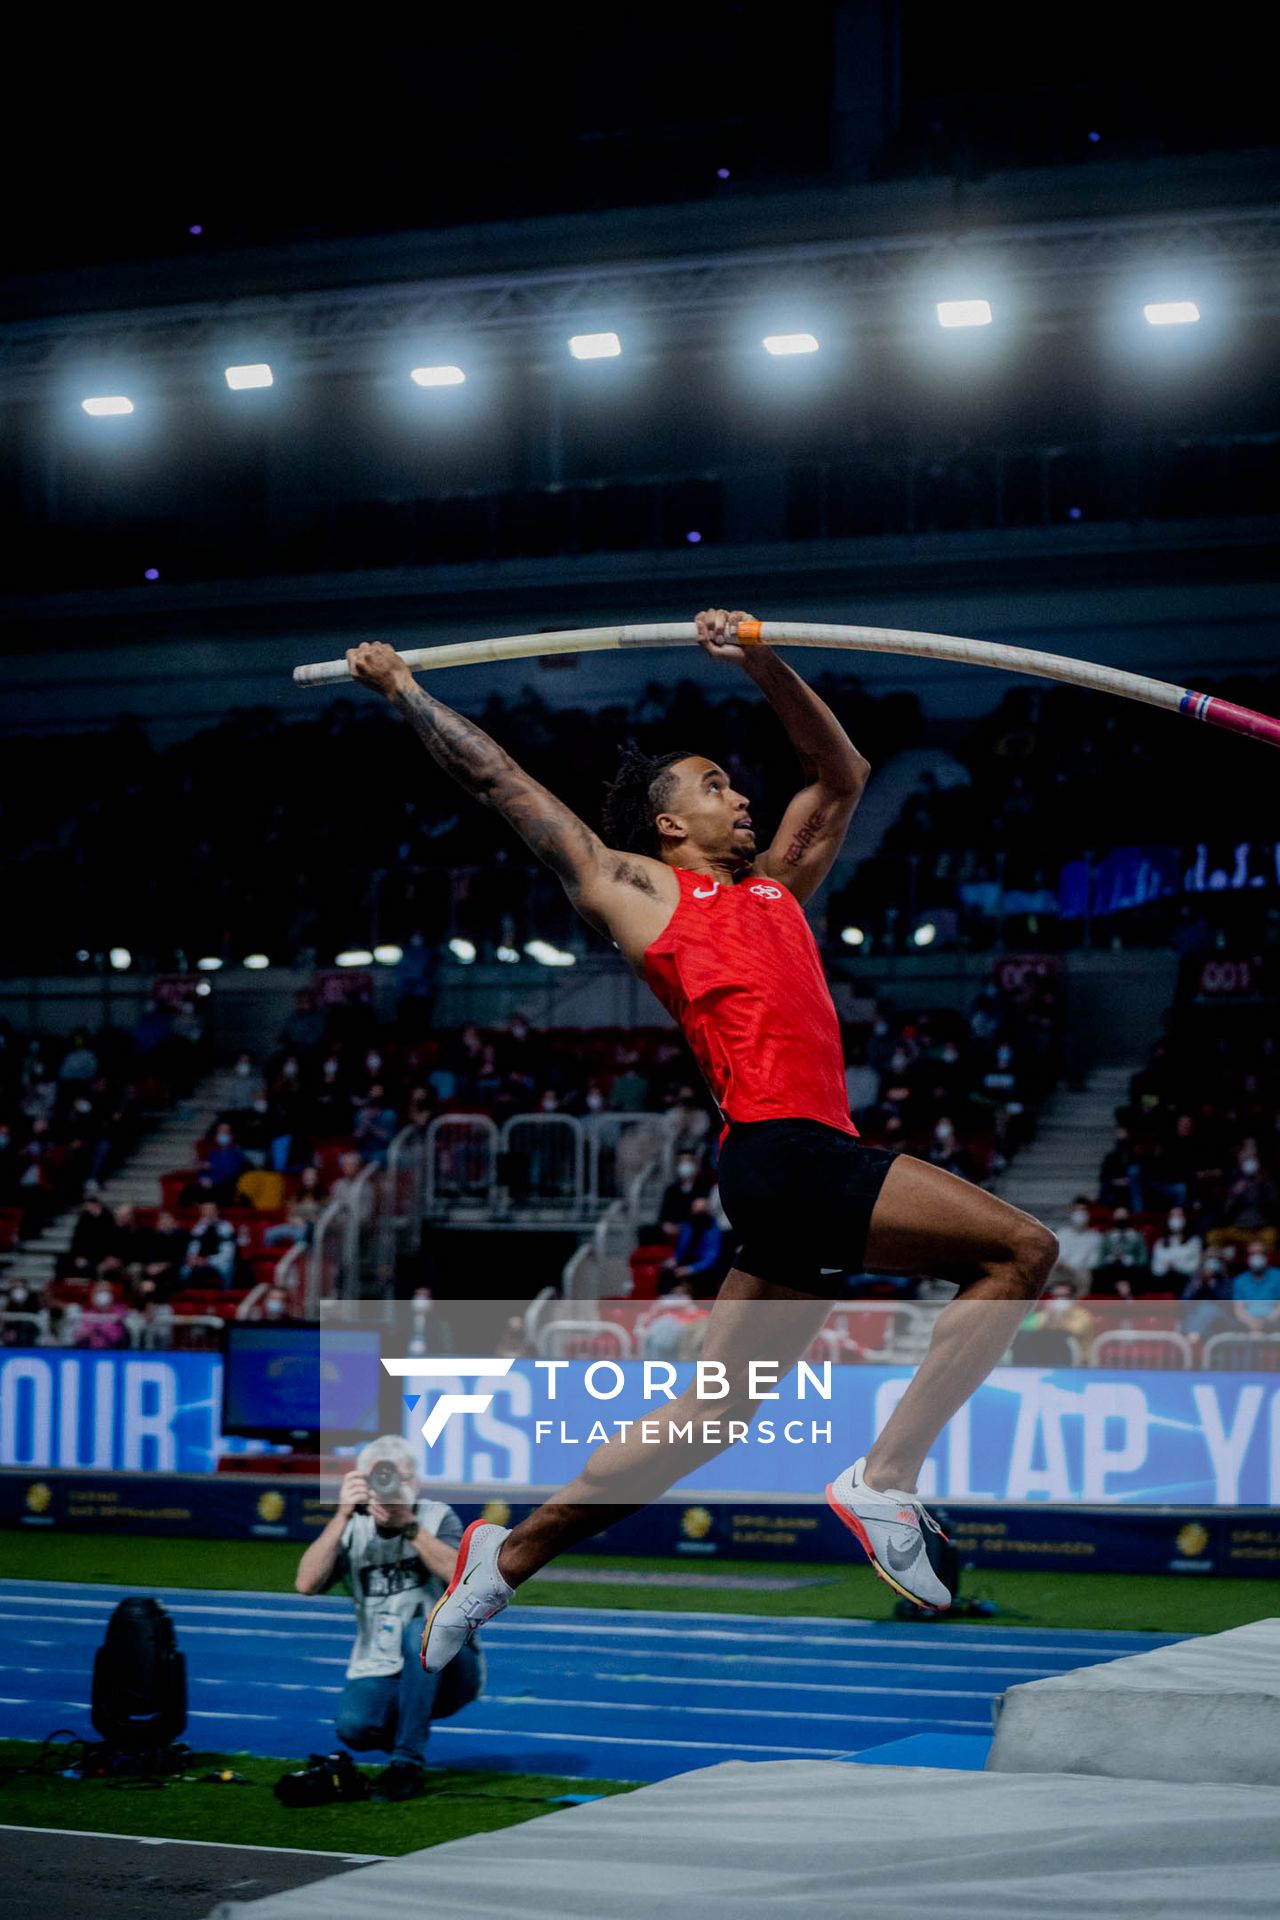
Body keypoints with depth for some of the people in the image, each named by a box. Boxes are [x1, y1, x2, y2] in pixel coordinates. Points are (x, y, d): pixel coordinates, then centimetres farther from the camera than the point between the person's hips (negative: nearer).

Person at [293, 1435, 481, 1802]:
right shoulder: (353, 1530, 1)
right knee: (353, 1726, -30)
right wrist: (342, 1517, -22)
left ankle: (407, 1764, -24)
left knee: (420, 1631, -35)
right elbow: (306, 1584, -15)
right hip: (379, 1676, 2)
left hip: (447, 1668, -2)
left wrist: (408, 1524, -31)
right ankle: (400, 1736, 9)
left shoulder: (437, 1518, -5)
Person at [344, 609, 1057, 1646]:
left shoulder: (775, 886, 27)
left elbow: (841, 772, 33)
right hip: (782, 1145, -7)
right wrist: (405, 689, 25)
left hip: (816, 1156, 8)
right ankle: (884, 1480, -16)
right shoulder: (635, 888, 10)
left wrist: (762, 661, 21)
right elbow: (506, 783, 18)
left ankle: (510, 1553, 17)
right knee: (1020, 1249, -15)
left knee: (707, 1415, 9)